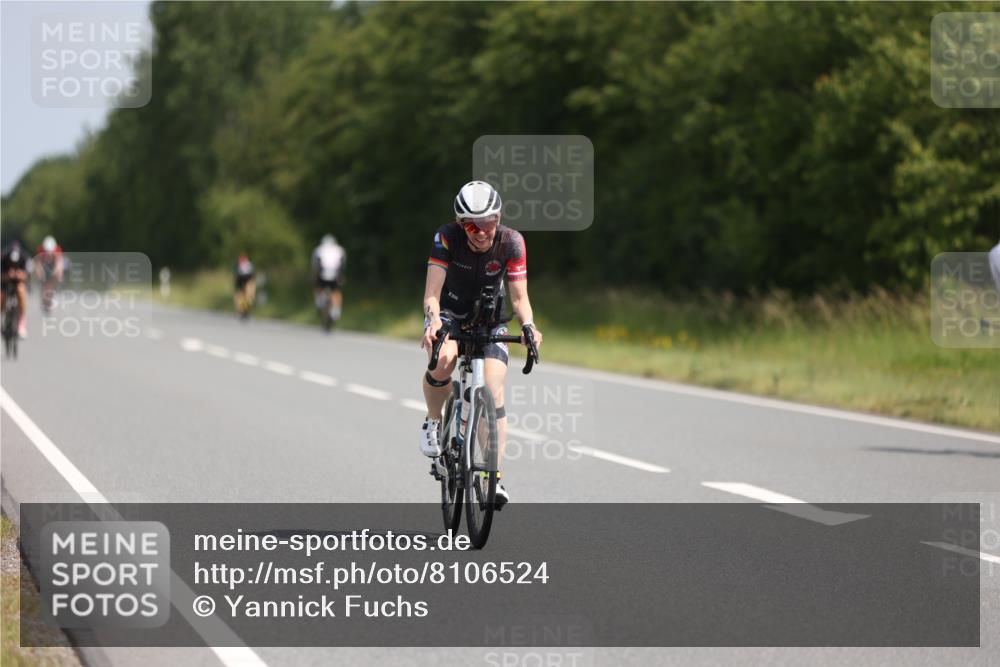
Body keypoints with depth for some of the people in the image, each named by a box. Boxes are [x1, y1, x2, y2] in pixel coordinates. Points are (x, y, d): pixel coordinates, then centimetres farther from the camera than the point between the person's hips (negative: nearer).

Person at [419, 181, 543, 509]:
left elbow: (519, 297, -23)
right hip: (449, 312, -1)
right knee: (442, 360, -32)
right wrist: (433, 322, -52)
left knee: (494, 392, -16)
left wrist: (528, 326, -43)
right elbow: (432, 294, -31)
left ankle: (494, 475, -10)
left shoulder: (511, 242, -24)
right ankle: (433, 423, -4)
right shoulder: (447, 238, -27)